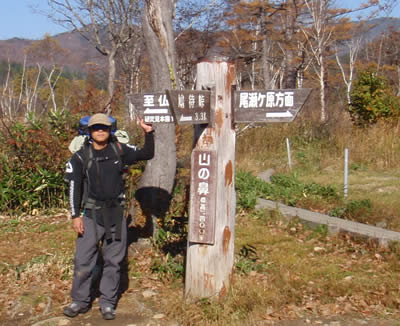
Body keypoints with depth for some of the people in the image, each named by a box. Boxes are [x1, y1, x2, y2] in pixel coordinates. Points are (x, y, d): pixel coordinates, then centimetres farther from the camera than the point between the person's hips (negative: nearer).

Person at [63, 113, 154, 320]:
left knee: (113, 260, 7)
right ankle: (80, 301, 17)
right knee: (83, 259, 0)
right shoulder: (81, 156, -3)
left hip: (116, 214, 2)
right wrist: (75, 215, -8)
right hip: (91, 215, -2)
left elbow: (147, 154, 9)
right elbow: (75, 187, -3)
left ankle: (107, 302, 19)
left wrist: (149, 134, -7)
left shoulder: (119, 150, 3)